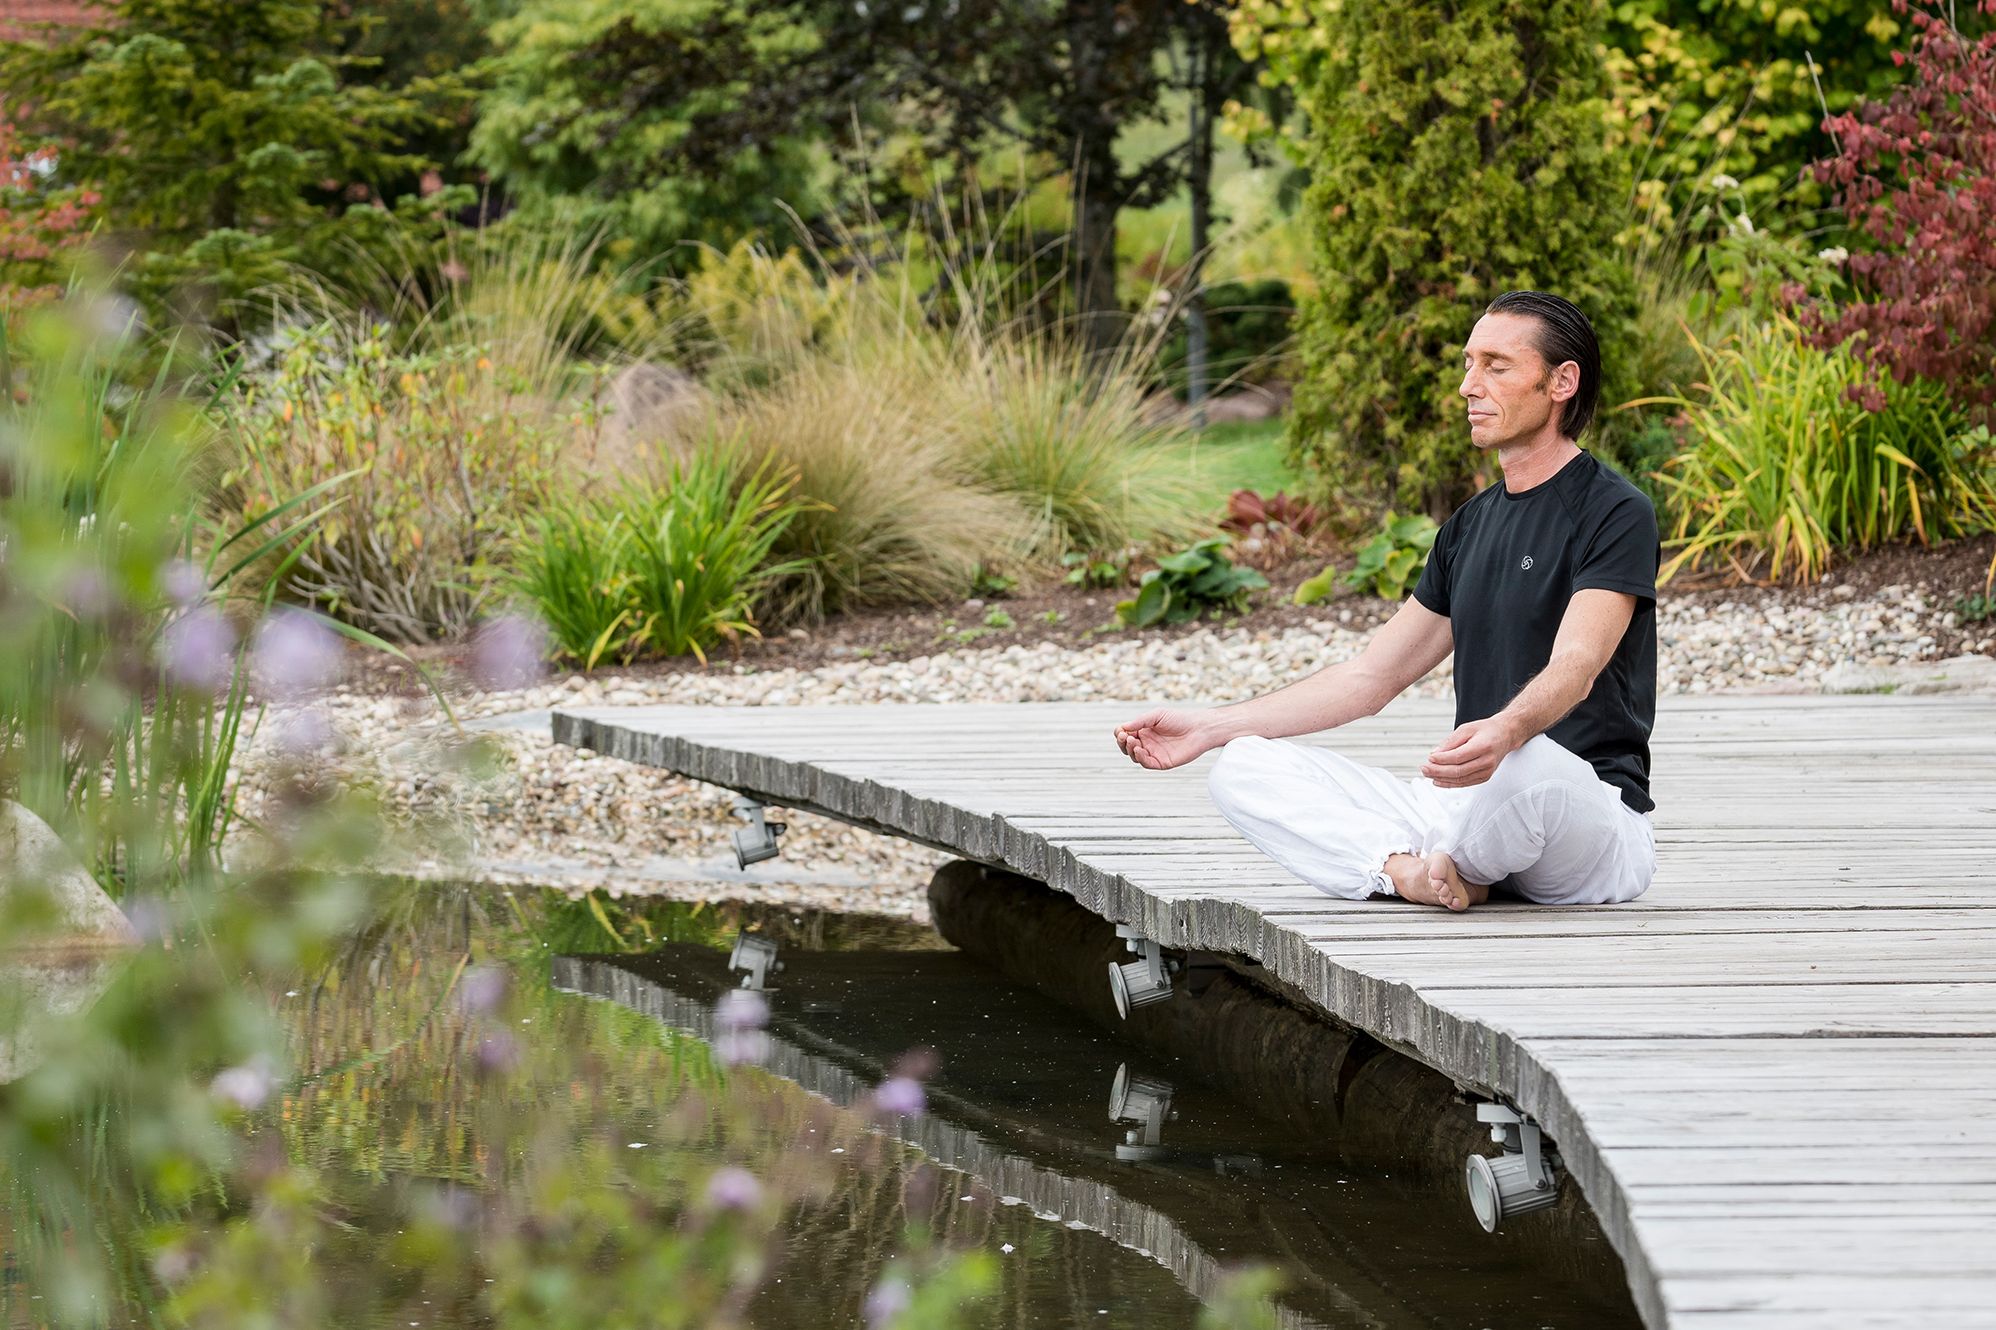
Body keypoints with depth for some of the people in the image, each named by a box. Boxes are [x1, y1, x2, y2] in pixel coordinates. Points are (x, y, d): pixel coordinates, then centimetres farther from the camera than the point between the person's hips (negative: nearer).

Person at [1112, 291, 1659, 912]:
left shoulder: (1616, 513, -7)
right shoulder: (1471, 524, 19)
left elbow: (1576, 666, -25)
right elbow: (1371, 676, 21)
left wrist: (1502, 732, -48)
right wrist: (1208, 727, 14)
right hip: (1470, 809, 7)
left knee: (1523, 761, -43)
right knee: (1242, 768, -5)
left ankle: (1449, 867, -11)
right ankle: (1408, 867, -28)